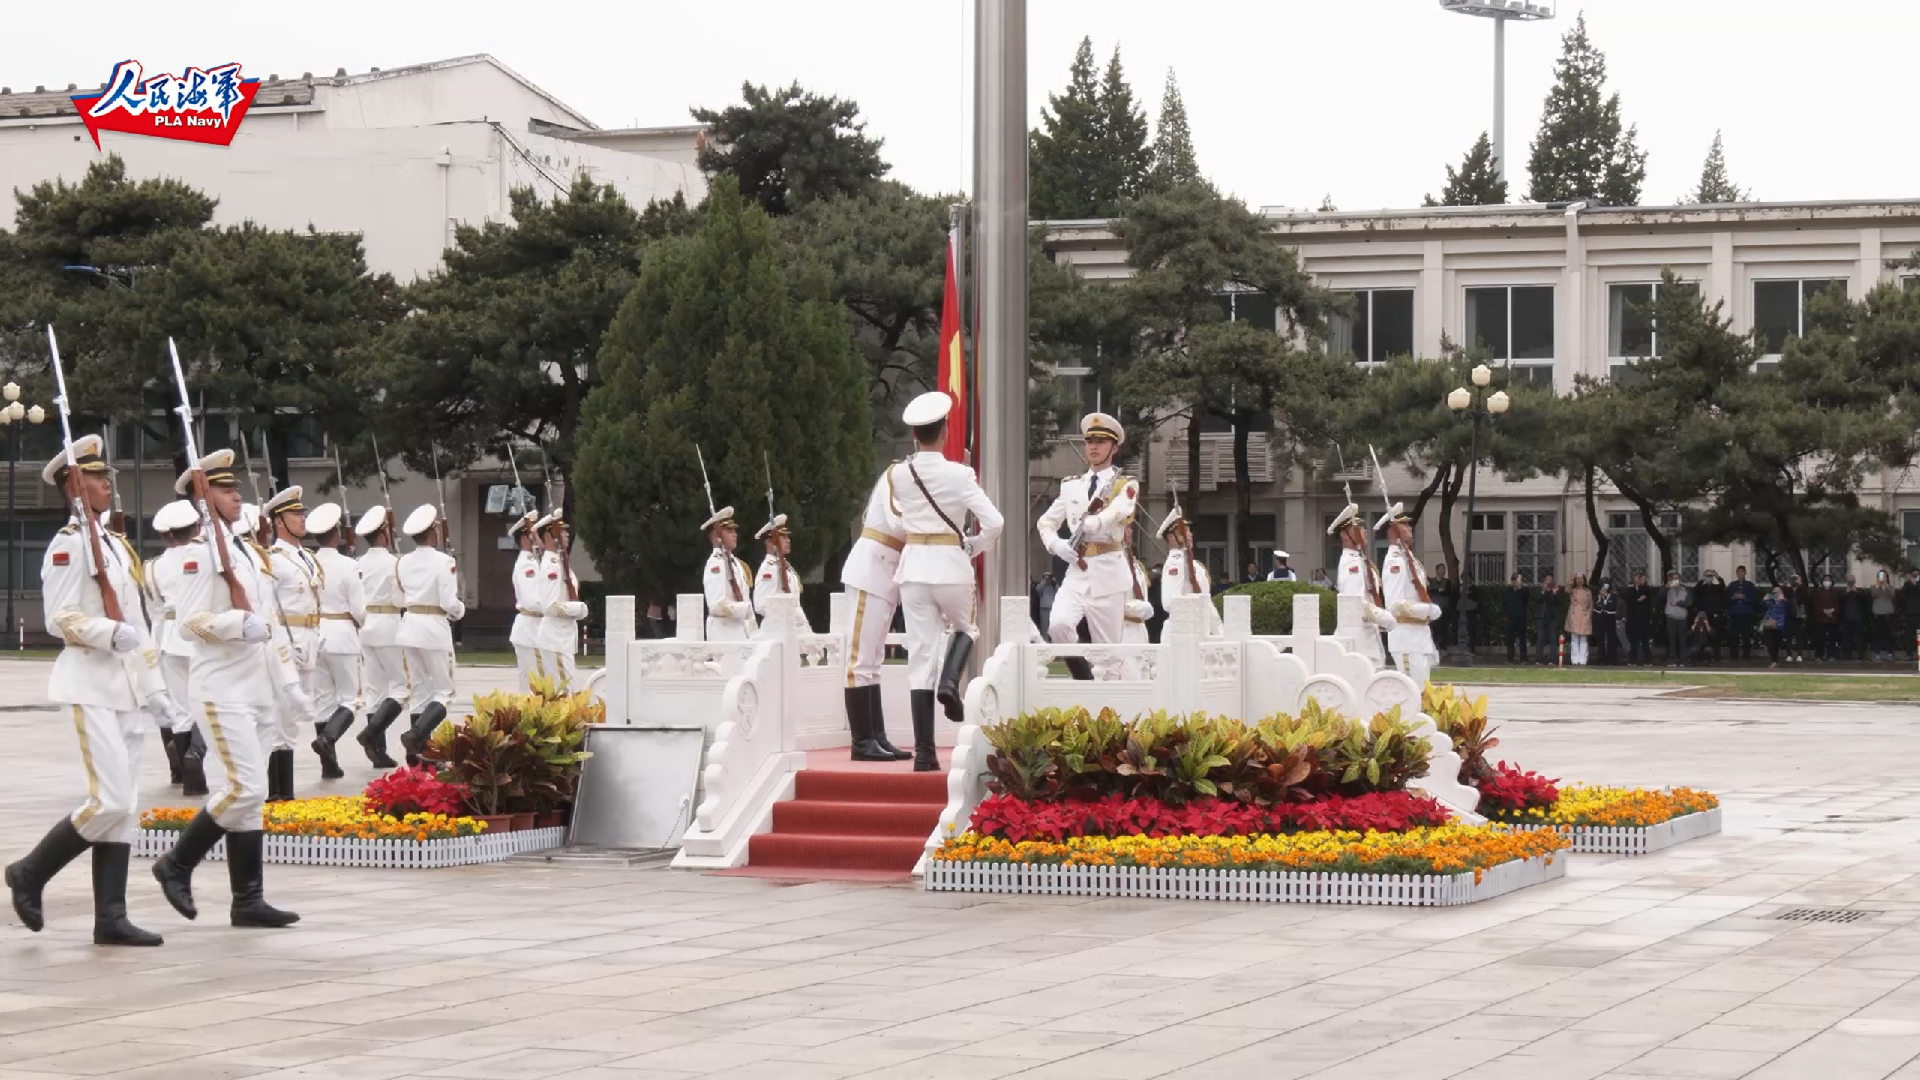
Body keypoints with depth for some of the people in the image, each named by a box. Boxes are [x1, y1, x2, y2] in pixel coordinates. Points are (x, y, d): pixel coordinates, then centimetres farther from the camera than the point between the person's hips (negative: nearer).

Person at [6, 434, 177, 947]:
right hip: (92, 685, -8)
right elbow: (59, 620, -15)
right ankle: (31, 873, 4)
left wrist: (155, 688, 16)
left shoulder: (117, 545, 18)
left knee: (125, 808, 4)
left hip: (128, 685, 8)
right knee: (111, 801, -14)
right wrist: (112, 633, -29)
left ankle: (111, 919, 5)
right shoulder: (68, 544, -8)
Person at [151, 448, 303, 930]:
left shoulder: (250, 551, 16)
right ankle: (177, 864, 3)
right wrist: (241, 624, -29)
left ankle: (248, 900, 8)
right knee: (244, 788, -14)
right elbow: (191, 619, -16)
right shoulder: (204, 551, -9)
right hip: (223, 688, -8)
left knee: (250, 793, 7)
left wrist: (289, 681, 16)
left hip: (257, 688, 8)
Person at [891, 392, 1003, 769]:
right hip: (951, 565, -2)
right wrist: (973, 546, 5)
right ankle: (950, 681, -4)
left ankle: (924, 752, -2)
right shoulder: (959, 474, -9)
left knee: (920, 653, 3)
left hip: (914, 565, 2)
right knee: (964, 628, 28)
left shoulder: (898, 475, -1)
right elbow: (994, 523, -13)